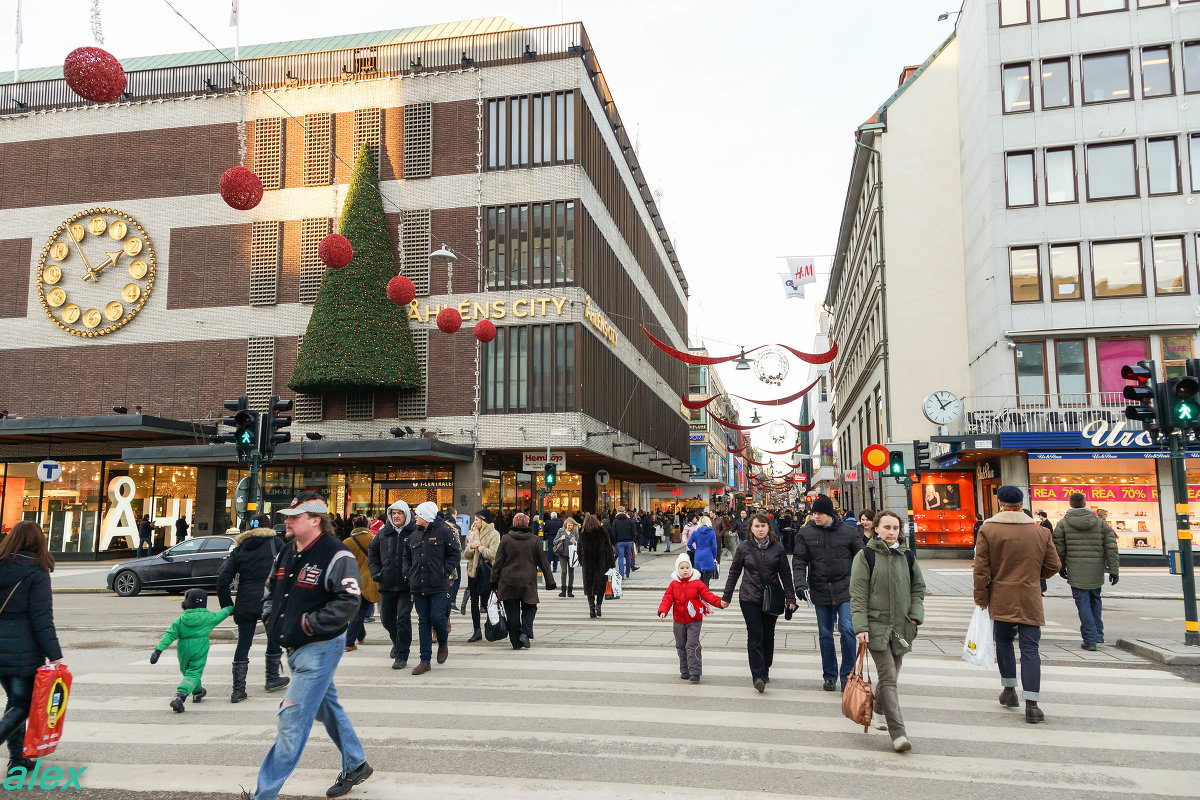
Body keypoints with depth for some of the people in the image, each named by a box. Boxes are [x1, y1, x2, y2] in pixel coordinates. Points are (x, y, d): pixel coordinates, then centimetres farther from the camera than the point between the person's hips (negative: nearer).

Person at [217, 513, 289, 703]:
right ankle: (272, 679, 28)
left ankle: (238, 689, 8)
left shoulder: (238, 550, 10)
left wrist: (227, 606, 12)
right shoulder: (275, 542, 2)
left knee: (243, 644, 8)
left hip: (245, 604, 2)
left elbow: (222, 581, 4)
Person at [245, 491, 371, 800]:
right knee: (327, 708, 20)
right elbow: (271, 589, 24)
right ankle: (356, 766, 36)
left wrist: (308, 624, -23)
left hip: (319, 649, -9)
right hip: (295, 648, 9)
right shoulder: (287, 553, 9)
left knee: (292, 721, -7)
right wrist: (270, 616, 7)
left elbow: (348, 602, -26)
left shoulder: (337, 556, -18)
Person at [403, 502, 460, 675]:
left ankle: (443, 643, 24)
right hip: (418, 586, 5)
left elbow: (454, 555, -1)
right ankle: (425, 661, 11)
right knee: (423, 622, 6)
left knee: (437, 617, -9)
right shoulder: (413, 536, 13)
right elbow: (407, 558, 22)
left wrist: (444, 571, -11)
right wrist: (408, 574, 6)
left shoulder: (443, 532, -2)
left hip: (438, 585, -5)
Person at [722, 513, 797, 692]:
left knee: (768, 635, 10)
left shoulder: (777, 548, 2)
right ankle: (758, 676, -9)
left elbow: (786, 574, 6)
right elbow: (734, 573, 7)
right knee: (755, 636, -9)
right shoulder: (744, 548, 0)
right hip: (750, 598, -2)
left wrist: (790, 597, 2)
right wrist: (727, 596, 8)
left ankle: (765, 669, 28)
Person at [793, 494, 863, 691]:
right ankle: (829, 676, 23)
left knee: (847, 630, -11)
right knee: (825, 634, 9)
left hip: (845, 588, -2)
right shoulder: (805, 533, 0)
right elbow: (799, 560, 0)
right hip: (820, 590, 2)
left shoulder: (849, 531, -2)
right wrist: (800, 583, -13)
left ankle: (847, 675, 3)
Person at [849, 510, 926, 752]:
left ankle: (878, 712, 37)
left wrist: (916, 615, 4)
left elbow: (918, 587, 19)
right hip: (877, 626, -5)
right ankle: (898, 733, -13)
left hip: (901, 628, 5)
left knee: (890, 676, 15)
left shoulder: (907, 556, 9)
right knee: (888, 678, -11)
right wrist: (861, 627, -14)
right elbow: (858, 595, -7)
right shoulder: (866, 556, -5)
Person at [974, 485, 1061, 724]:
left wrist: (981, 598, 2)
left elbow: (981, 568, -6)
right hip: (1030, 601, 1)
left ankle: (1009, 690, 26)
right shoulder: (1041, 532, 2)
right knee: (1030, 649, 1)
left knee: (1003, 641, 19)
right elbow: (1054, 565, 8)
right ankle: (1031, 704, -4)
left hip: (1001, 599, 0)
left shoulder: (987, 530, -6)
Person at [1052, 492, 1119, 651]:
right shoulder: (1100, 522, 3)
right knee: (1095, 600, 21)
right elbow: (1111, 547, 0)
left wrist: (1061, 568, 13)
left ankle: (1090, 639, -2)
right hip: (1096, 570, 3)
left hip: (1076, 571, -3)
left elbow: (1059, 549, 0)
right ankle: (1098, 634, 26)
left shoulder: (1063, 523, -2)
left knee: (1083, 604, 0)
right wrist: (1113, 570, 3)